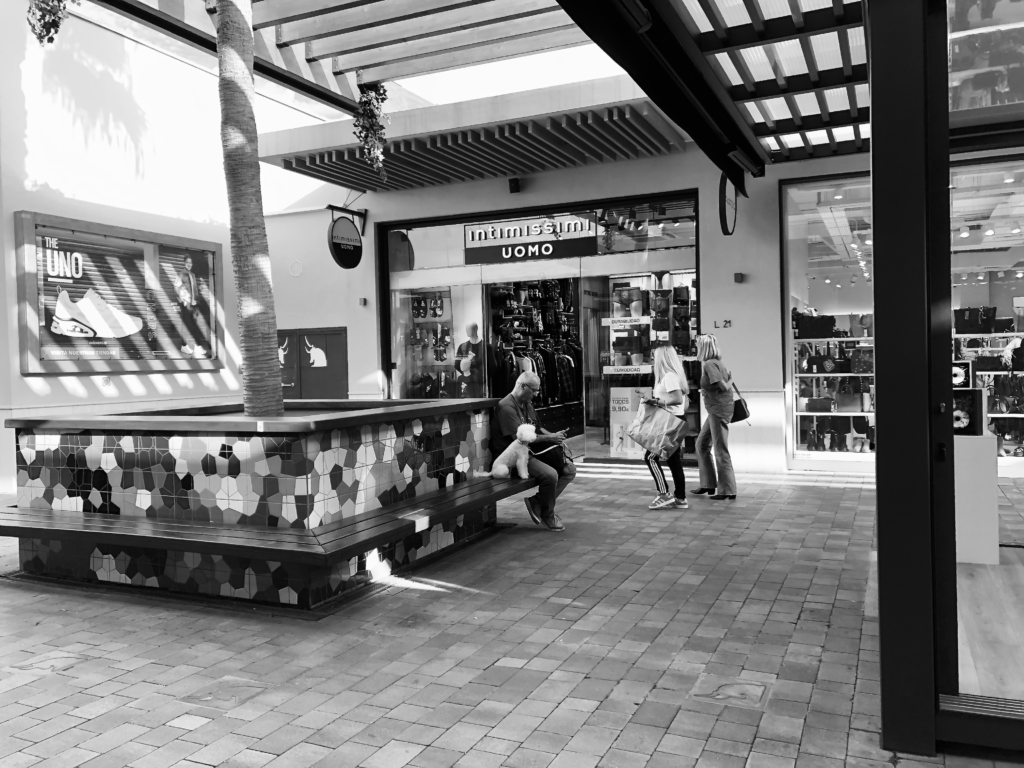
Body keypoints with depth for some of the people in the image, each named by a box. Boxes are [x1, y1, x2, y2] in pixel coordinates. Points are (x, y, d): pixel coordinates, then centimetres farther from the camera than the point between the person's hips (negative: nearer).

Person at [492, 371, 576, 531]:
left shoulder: (527, 404, 16)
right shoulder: (506, 406, -16)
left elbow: (538, 428, 24)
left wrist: (553, 435, 4)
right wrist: (550, 438, -17)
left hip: (532, 452, 10)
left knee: (569, 469, -1)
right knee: (550, 474, -31)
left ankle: (537, 502, 0)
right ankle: (547, 516, -6)